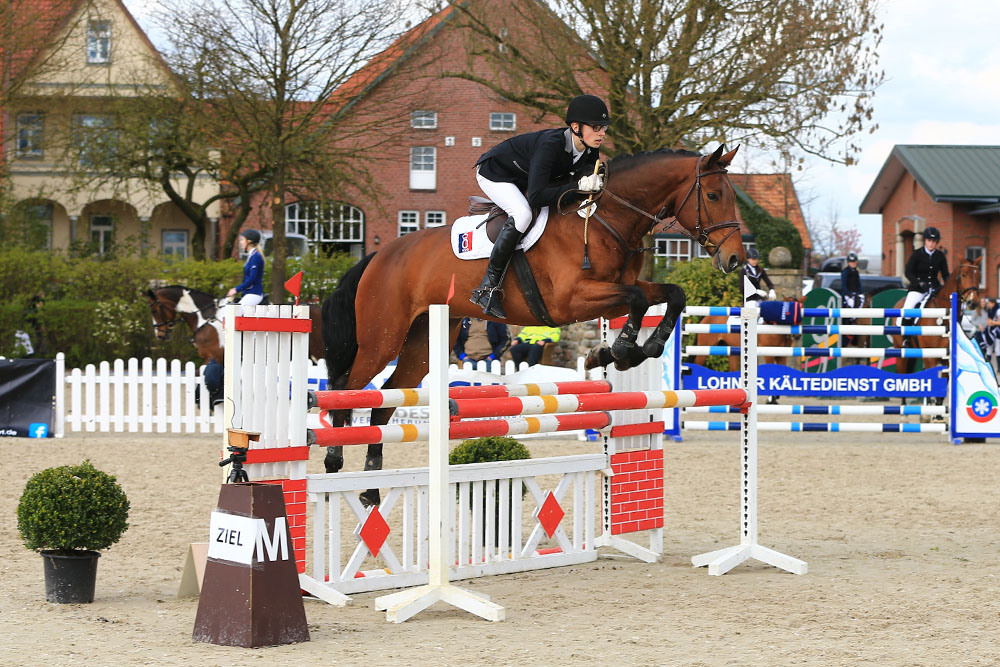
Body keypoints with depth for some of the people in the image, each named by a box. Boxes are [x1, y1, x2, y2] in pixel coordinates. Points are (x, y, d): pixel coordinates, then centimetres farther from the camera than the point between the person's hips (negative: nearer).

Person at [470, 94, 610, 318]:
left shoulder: (590, 150, -15)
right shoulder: (550, 145, -38)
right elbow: (536, 197, -43)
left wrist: (593, 183, -28)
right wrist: (577, 186, -42)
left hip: (522, 179, 9)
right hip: (493, 173, -9)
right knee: (523, 214, -33)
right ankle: (487, 288, -28)